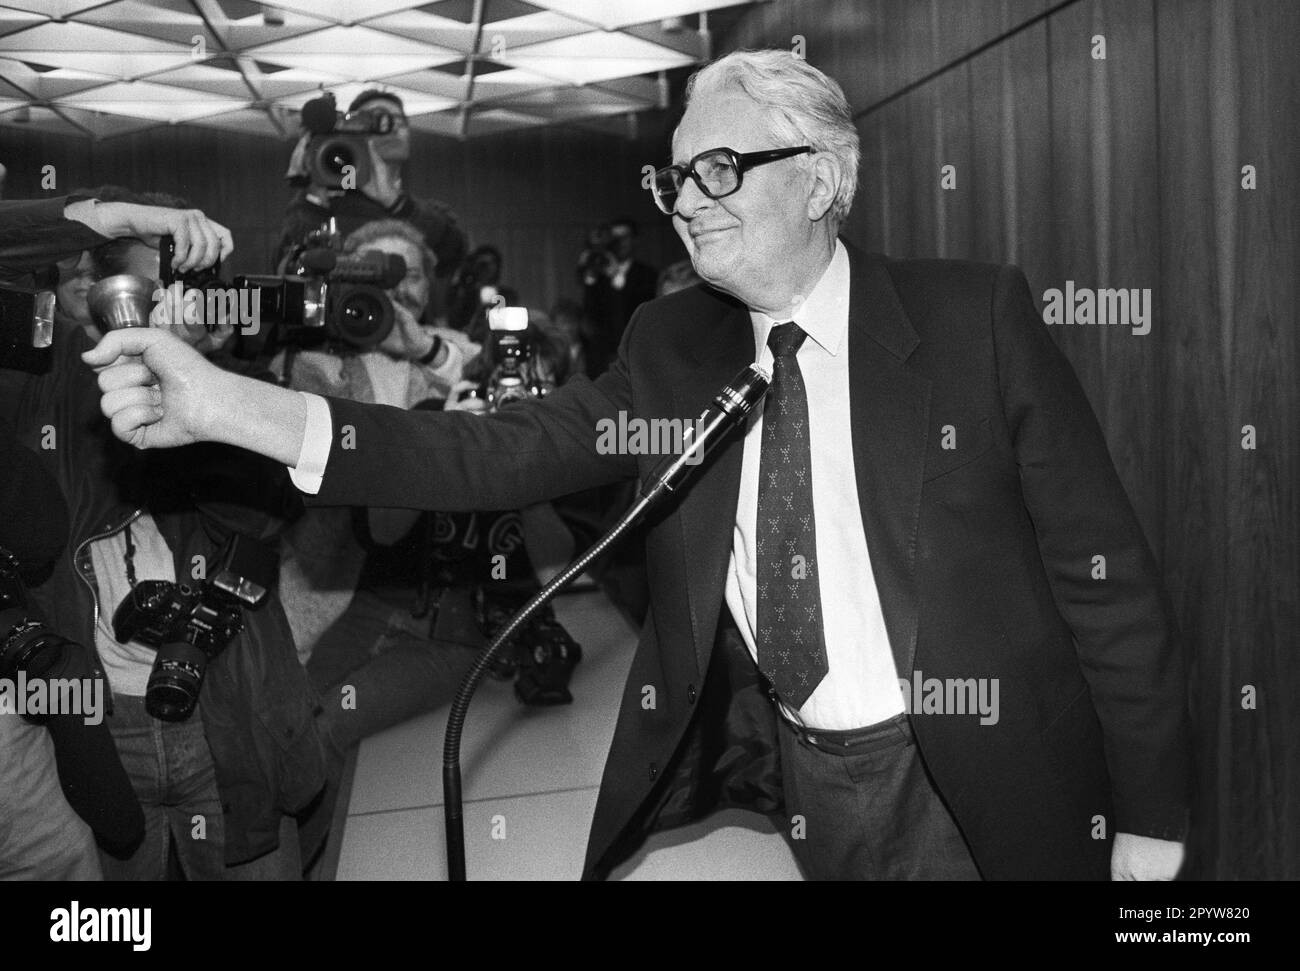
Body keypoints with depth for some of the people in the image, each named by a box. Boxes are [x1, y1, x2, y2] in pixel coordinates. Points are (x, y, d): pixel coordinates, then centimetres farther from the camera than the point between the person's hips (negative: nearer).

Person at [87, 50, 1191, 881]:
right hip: (761, 775, 3)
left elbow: (1104, 575, -7)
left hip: (964, 791, -2)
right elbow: (501, 453, -12)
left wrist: (1146, 824, -7)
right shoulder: (673, 346, 1)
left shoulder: (976, 316, -10)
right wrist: (227, 405, -23)